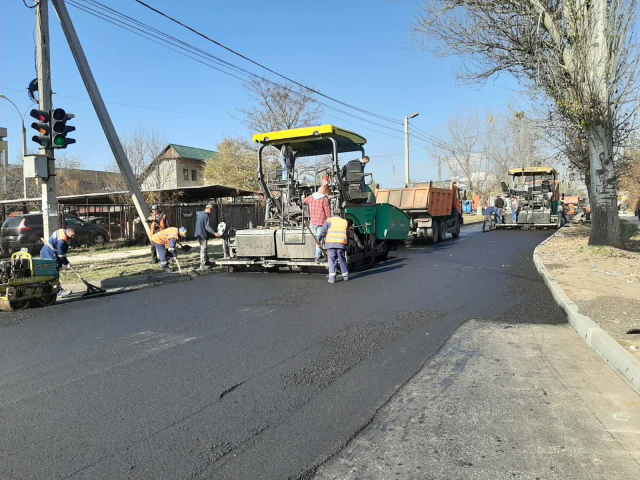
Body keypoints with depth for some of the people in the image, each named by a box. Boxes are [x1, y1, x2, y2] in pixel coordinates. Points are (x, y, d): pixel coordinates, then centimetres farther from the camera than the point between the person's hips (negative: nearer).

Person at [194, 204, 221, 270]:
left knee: (203, 249, 19)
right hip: (203, 235, -9)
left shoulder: (199, 214, 12)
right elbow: (207, 227, -25)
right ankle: (202, 265, 2)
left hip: (199, 234, 9)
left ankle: (206, 261, 30)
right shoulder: (206, 216, -17)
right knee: (203, 250, -2)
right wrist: (214, 233, -28)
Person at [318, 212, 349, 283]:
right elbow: (347, 234, 19)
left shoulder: (329, 220, 12)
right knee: (342, 260, 14)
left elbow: (323, 232, 6)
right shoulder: (345, 222, 20)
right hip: (341, 243, 2)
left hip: (330, 243, -2)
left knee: (332, 260, 1)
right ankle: (345, 276, 24)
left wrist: (319, 240, 18)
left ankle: (332, 278, -6)